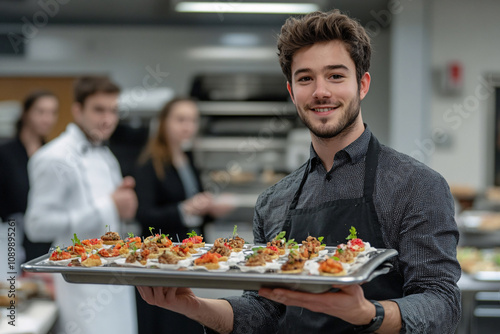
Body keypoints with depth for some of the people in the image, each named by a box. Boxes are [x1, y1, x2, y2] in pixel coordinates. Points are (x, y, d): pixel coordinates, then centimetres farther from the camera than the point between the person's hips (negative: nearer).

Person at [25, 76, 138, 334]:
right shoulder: (55, 159, -11)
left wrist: (123, 206, 1)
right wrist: (107, 207, -18)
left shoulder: (106, 157, 17)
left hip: (115, 282, 8)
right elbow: (38, 225, -17)